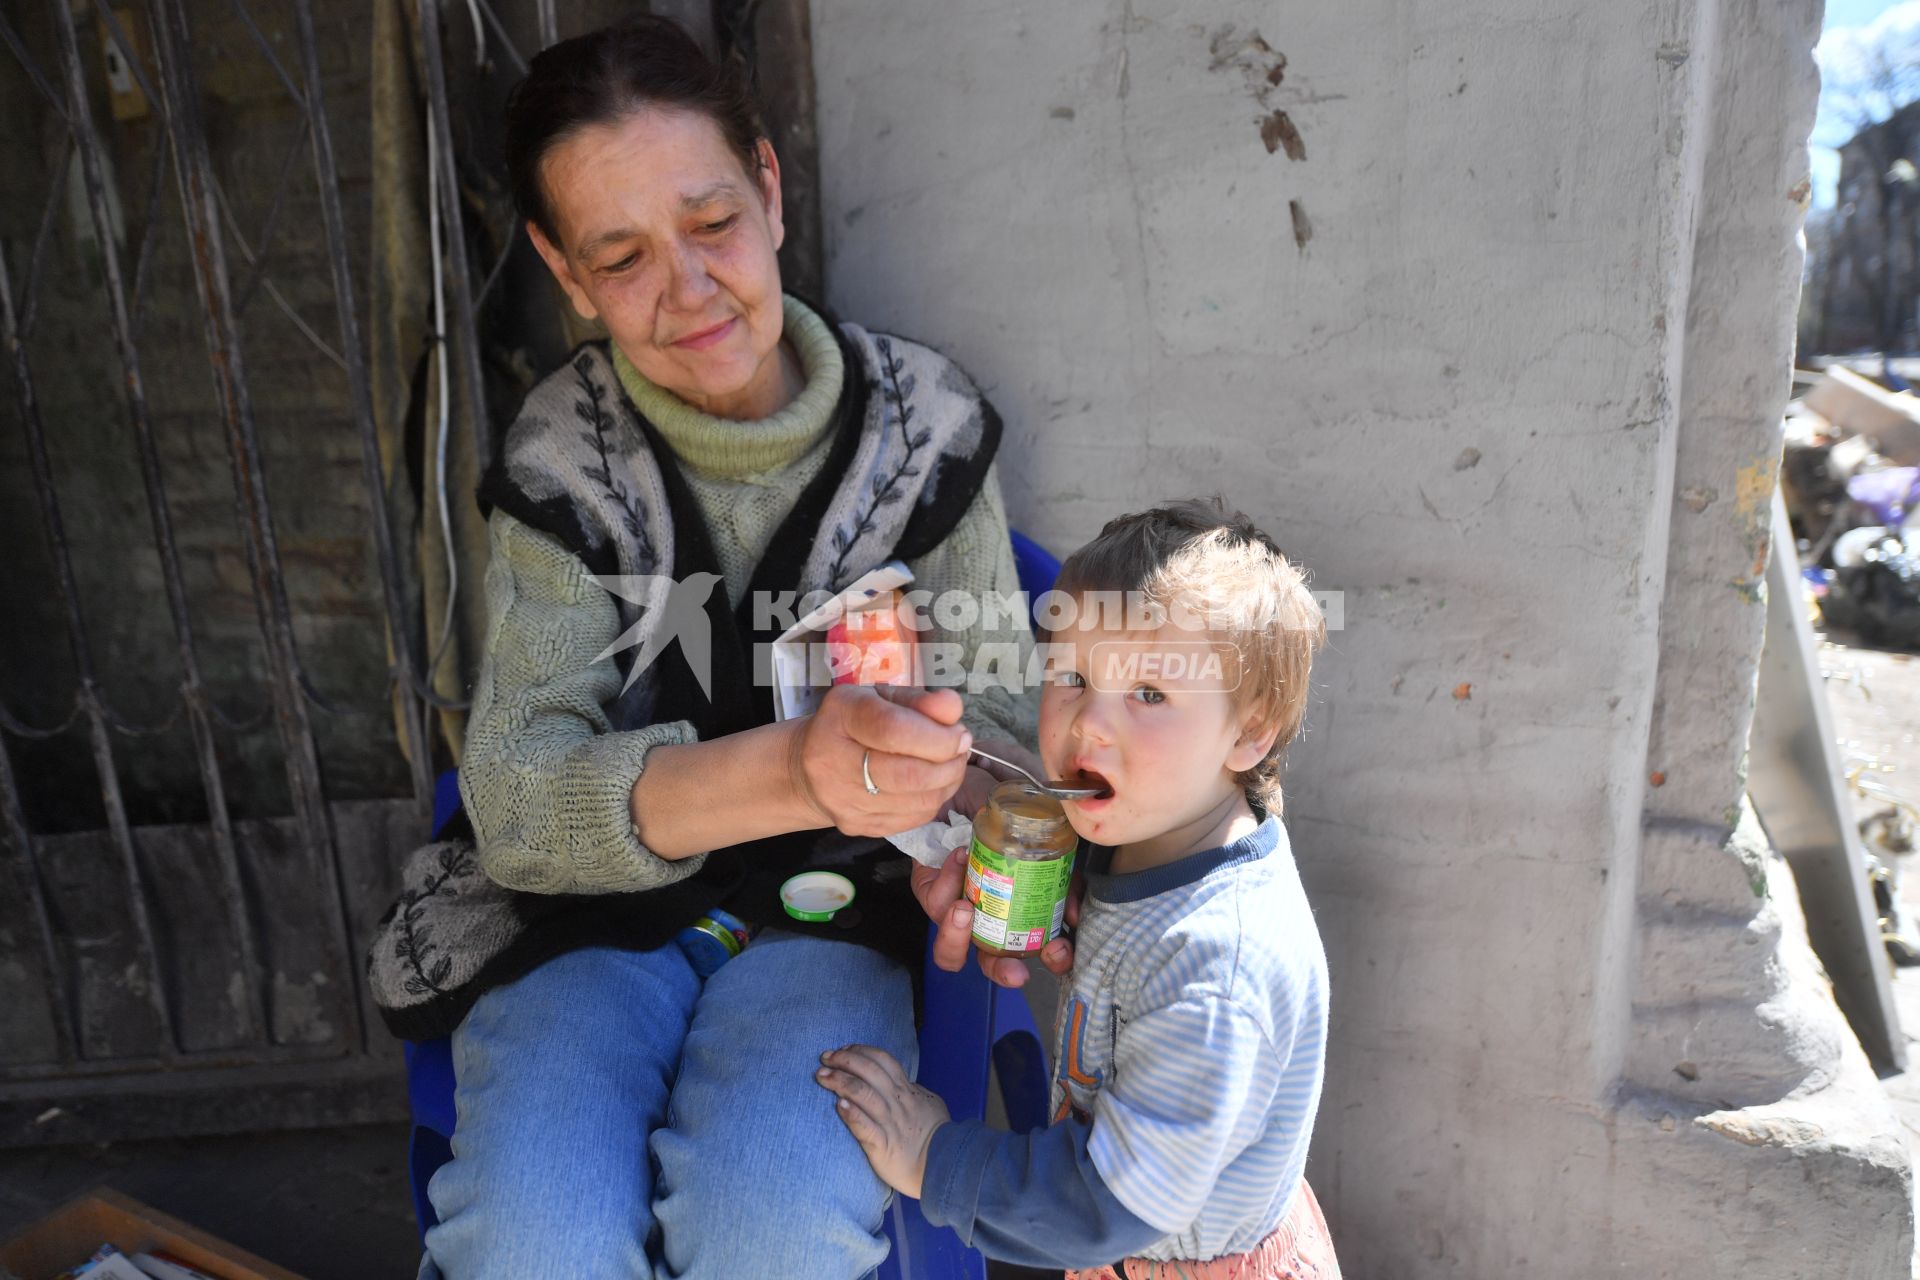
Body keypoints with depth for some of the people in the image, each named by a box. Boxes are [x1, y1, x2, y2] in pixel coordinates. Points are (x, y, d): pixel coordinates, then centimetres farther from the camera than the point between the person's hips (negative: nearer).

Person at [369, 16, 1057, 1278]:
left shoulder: (923, 418, -5)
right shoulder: (564, 460, -8)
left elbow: (996, 697, 0)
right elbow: (516, 798, -18)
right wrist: (793, 768, -38)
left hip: (832, 901, 1)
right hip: (587, 906, 0)